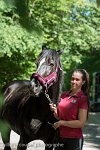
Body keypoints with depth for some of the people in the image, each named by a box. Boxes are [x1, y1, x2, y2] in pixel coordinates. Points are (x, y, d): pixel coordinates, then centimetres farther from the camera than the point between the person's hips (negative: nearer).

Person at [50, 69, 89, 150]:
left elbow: (81, 123, -15)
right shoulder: (64, 95, 8)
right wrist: (54, 110, -3)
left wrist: (62, 123, -14)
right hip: (60, 137, 5)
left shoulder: (83, 98, -9)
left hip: (74, 139, -5)